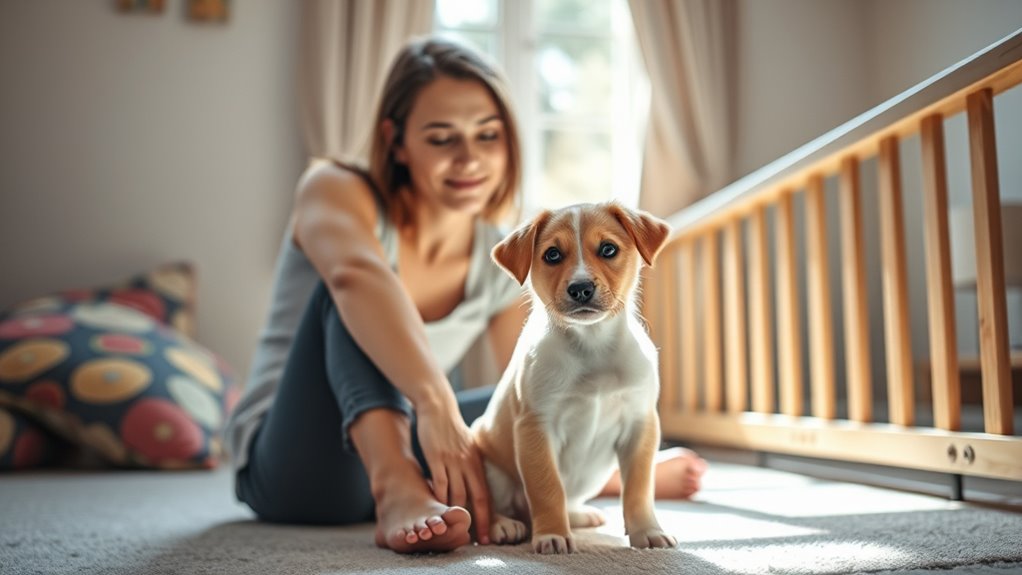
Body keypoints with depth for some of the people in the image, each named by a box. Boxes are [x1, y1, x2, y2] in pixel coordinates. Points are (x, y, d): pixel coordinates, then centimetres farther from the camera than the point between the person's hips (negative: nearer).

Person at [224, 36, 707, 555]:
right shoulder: (334, 190, -15)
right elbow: (355, 275, -40)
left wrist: (623, 476, -15)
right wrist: (437, 404, -56)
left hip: (397, 446, 5)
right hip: (290, 467, -4)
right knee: (349, 293, -31)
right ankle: (397, 489, -48)